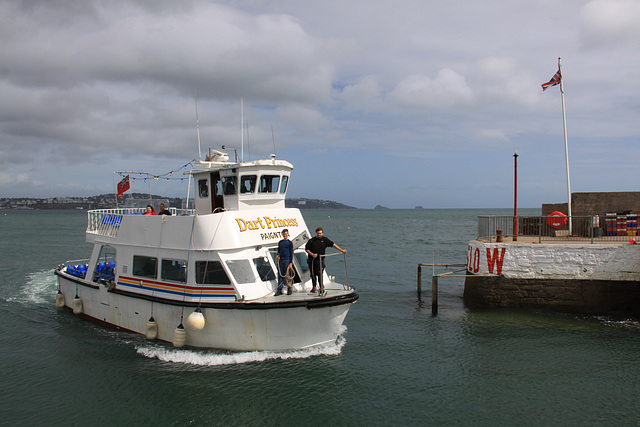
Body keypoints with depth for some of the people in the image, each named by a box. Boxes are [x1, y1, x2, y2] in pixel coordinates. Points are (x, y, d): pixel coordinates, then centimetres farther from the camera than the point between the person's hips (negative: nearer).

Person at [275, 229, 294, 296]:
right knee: (280, 275, 3)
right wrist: (277, 255, 1)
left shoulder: (289, 242, 0)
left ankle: (289, 289, 7)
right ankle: (279, 290, 7)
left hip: (287, 260, -5)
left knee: (286, 275, -5)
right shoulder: (280, 242, 14)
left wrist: (291, 263, -9)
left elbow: (291, 253, -2)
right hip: (280, 260, 5)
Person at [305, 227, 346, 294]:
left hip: (320, 260, -1)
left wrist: (341, 250, 2)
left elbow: (333, 245, 6)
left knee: (319, 274, -11)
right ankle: (314, 287, 21)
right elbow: (306, 249, 4)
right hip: (312, 260, 1)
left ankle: (321, 287, -6)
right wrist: (312, 254, -10)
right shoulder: (311, 240, 2)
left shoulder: (324, 240, 4)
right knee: (313, 274, 9)